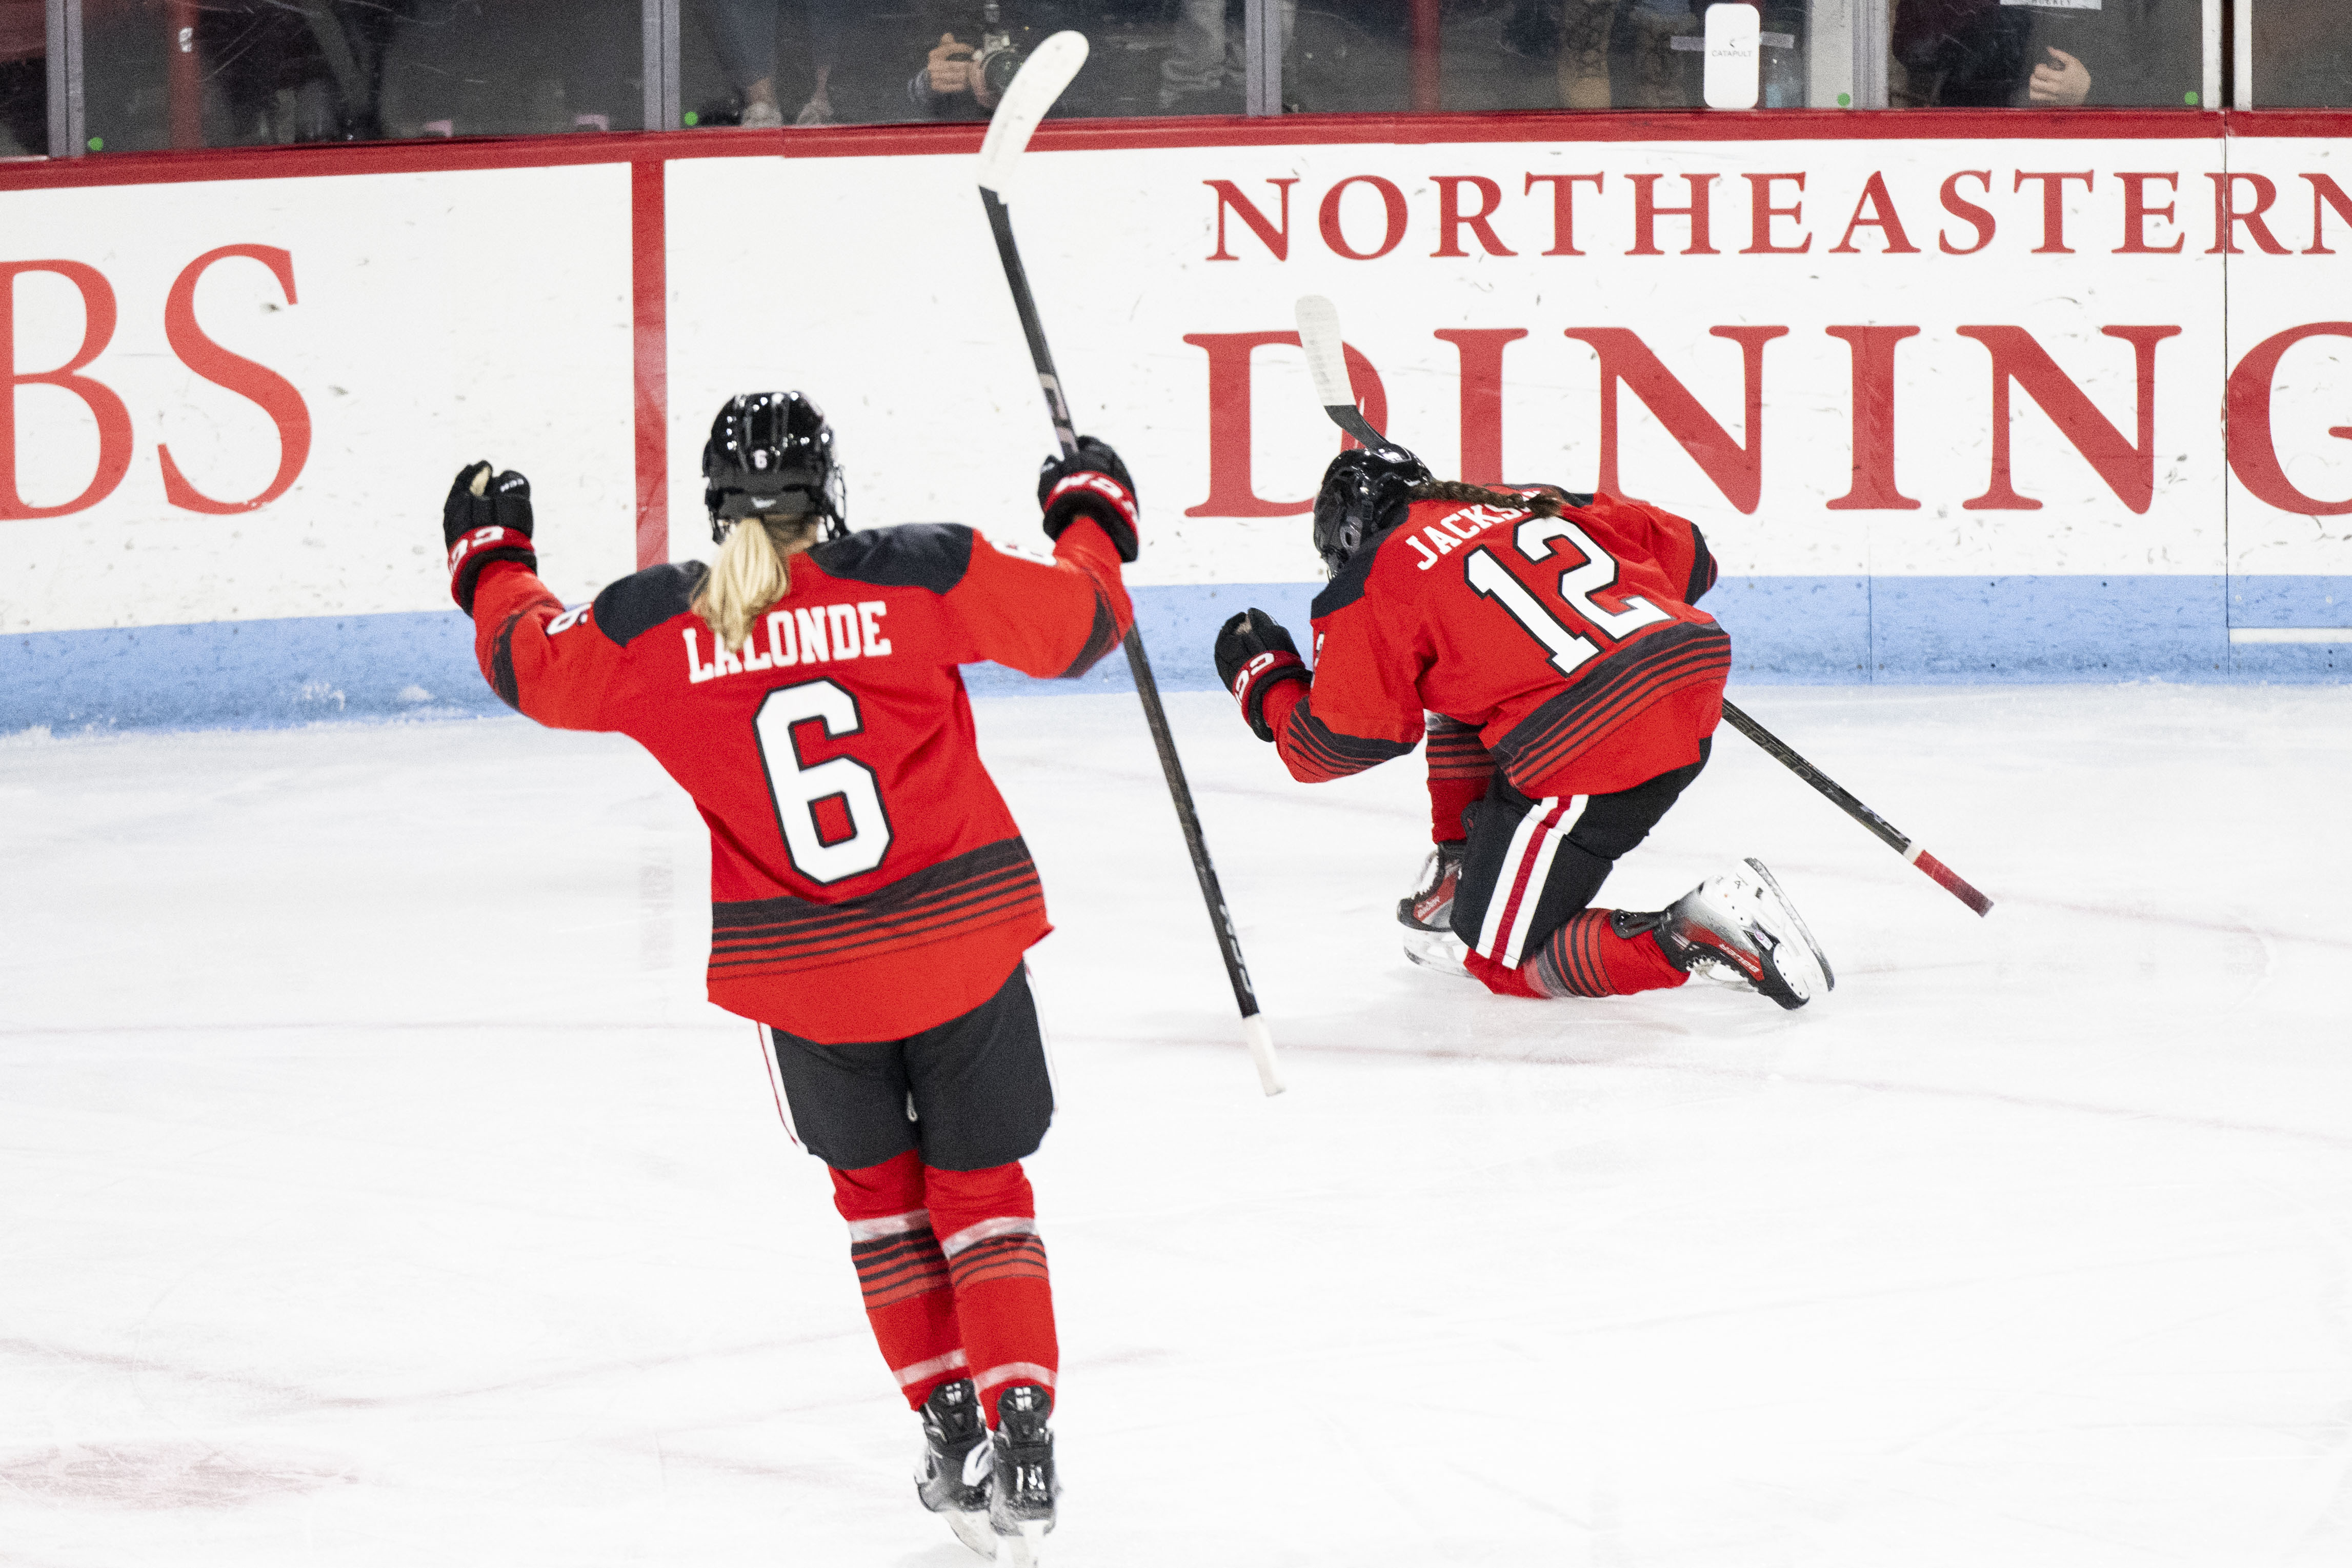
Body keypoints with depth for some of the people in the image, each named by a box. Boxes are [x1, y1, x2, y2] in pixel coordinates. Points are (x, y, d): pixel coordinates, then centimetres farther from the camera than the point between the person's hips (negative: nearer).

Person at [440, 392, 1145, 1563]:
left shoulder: (652, 626, -6)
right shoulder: (924, 577, -10)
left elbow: (532, 666, 13)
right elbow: (1080, 621, 0)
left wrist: (489, 560, 33)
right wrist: (1092, 512, 21)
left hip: (801, 972, 1)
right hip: (960, 940, -1)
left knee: (876, 1182, 23)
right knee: (979, 1182, 13)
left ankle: (951, 1427, 17)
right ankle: (1018, 1433, 0)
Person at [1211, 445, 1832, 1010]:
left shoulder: (1369, 586, 6)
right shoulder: (1530, 503, 24)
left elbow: (1339, 745, 5)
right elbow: (1684, 554, 25)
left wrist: (1264, 681, 24)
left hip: (1594, 751, -8)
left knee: (1506, 960, 6)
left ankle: (1699, 934, -15)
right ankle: (1466, 889, 36)